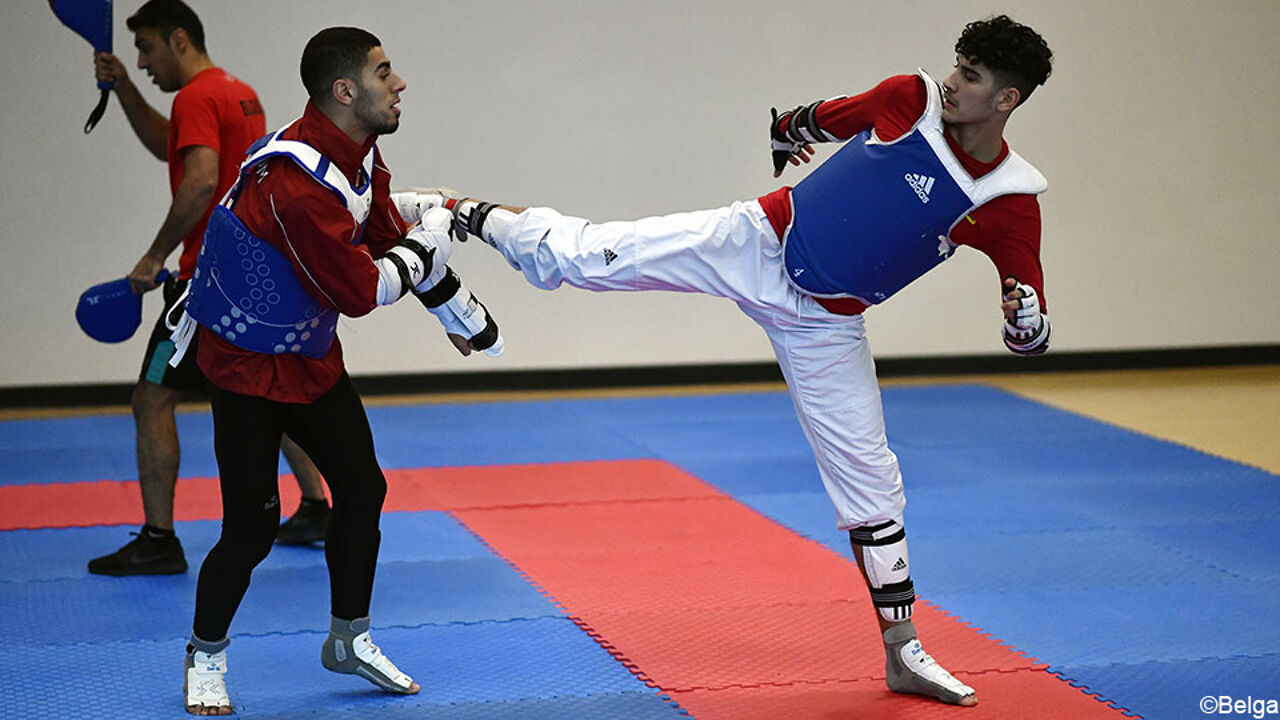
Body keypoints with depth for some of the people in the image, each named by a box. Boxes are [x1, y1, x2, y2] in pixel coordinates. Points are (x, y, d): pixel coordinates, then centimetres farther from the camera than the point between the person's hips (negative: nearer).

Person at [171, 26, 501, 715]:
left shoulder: (359, 155, 0)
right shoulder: (295, 184, -32)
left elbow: (395, 237, 13)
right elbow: (360, 291, -29)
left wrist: (468, 319, 20)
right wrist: (426, 246, -13)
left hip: (309, 354, 9)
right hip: (246, 365, -9)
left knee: (362, 491, 12)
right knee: (252, 526, -7)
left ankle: (350, 639, 31)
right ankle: (206, 658, 16)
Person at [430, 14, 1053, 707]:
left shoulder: (1010, 201, -15)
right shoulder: (910, 99, -12)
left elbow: (1030, 336, -11)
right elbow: (819, 120, 11)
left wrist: (1024, 316, -31)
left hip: (821, 325, 0)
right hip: (756, 244, 0)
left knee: (869, 479, 3)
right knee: (587, 254, -3)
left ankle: (902, 652, 16)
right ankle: (482, 216, 28)